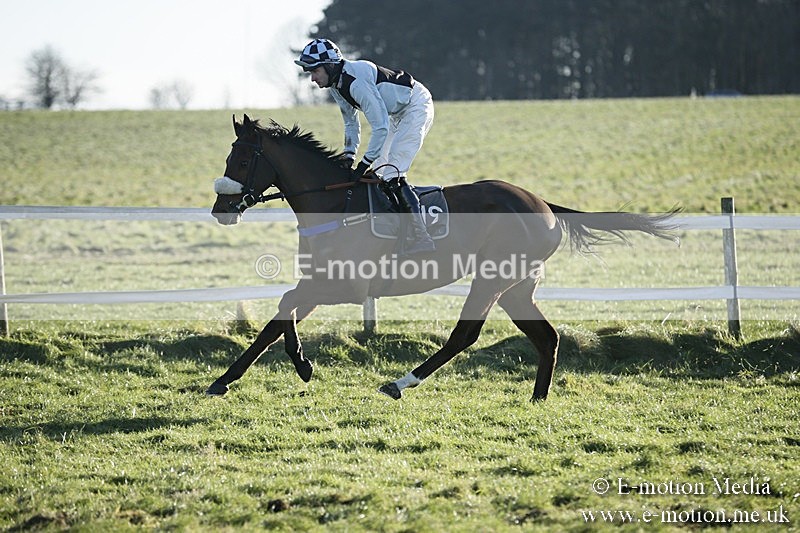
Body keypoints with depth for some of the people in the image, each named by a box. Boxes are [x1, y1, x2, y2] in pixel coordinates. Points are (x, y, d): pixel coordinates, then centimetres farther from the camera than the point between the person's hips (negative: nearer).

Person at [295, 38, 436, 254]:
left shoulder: (356, 81, -29)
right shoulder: (336, 85, 2)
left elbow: (380, 126, -30)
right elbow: (351, 123, 16)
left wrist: (364, 164, -27)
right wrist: (349, 157, 6)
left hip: (417, 107, -10)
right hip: (399, 114, 10)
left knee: (391, 174, -18)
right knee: (378, 173, 11)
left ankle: (422, 238, -22)